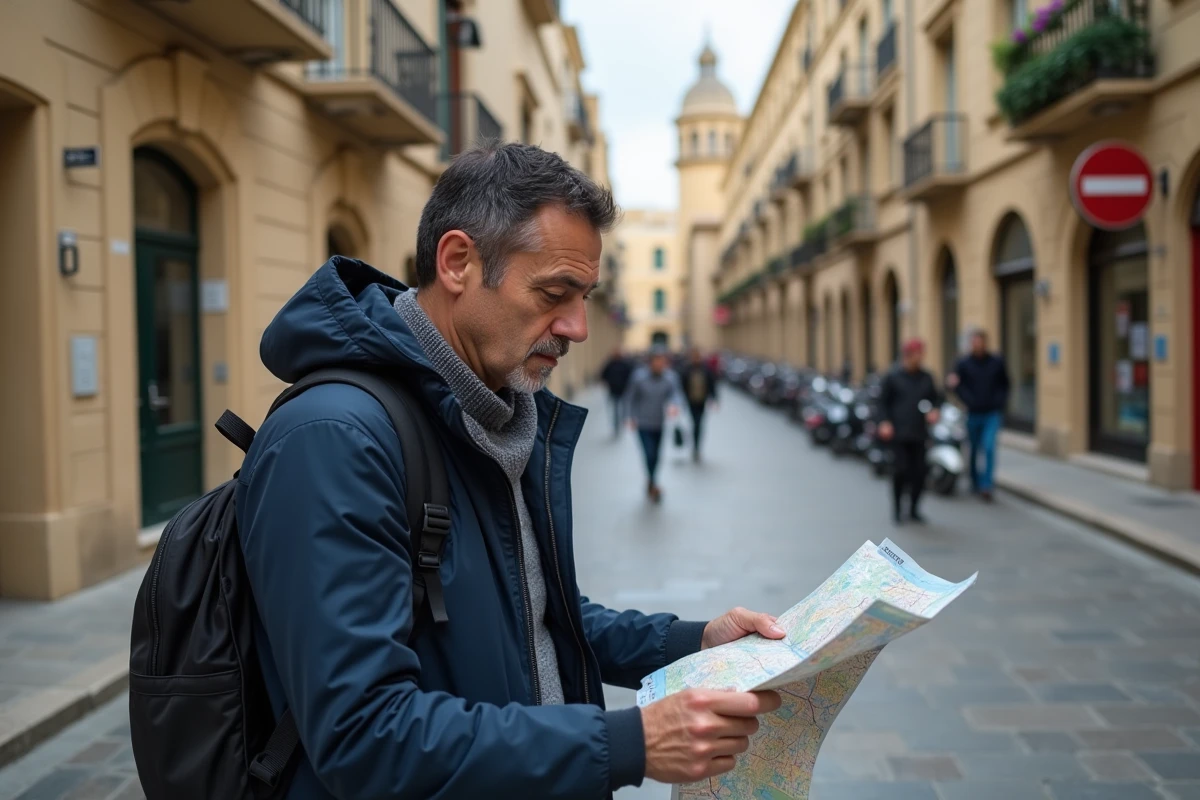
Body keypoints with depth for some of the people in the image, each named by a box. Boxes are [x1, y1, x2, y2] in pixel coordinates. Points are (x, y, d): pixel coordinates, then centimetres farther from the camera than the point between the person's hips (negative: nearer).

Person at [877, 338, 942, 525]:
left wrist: (934, 411, 0)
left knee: (919, 471, 1)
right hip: (899, 433, -4)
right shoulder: (893, 377, 0)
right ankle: (896, 509, 7)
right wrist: (884, 422, -9)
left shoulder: (926, 377, 11)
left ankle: (914, 509, 16)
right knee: (902, 469, -9)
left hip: (919, 433, 4)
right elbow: (883, 402, 3)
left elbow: (935, 398, 20)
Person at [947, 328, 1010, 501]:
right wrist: (968, 401, -18)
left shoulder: (997, 362, 2)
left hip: (992, 414, -1)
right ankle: (975, 483, 29)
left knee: (989, 448, -14)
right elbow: (956, 384, -1)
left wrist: (1001, 401, -2)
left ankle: (986, 485, -12)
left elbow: (1004, 384, 11)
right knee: (974, 451, 11)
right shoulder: (963, 363, -1)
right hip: (973, 414, 1)